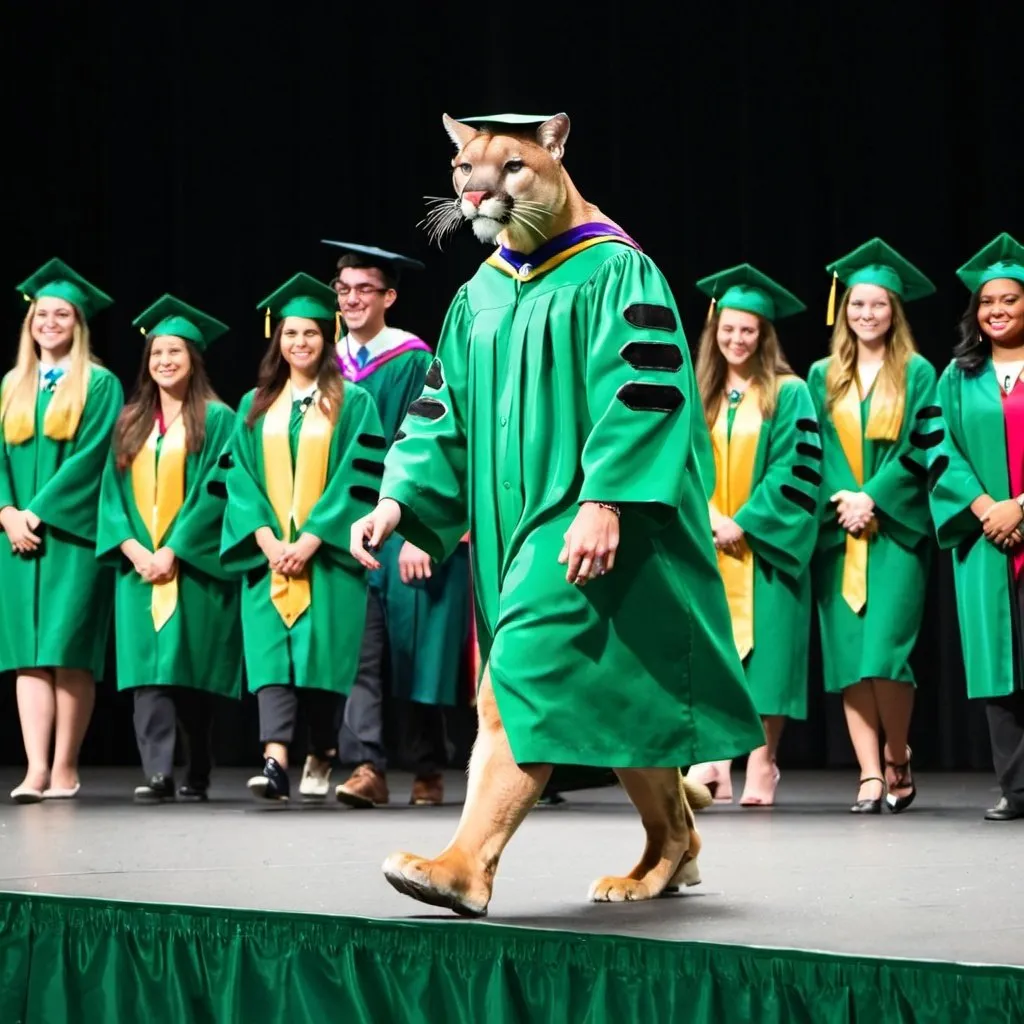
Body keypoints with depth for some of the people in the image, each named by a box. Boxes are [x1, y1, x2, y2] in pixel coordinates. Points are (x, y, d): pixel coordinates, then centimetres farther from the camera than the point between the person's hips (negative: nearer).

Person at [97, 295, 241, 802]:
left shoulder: (216, 419, 1)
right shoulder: (131, 423, 16)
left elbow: (214, 491, -7)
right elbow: (113, 492, 10)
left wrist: (173, 550, -14)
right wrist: (133, 548, -6)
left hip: (195, 566, -4)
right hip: (139, 565, 4)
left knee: (192, 670, -2)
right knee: (149, 667, -7)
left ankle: (198, 774, 8)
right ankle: (157, 773, -13)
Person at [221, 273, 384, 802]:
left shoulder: (352, 403, 4)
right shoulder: (255, 406, 14)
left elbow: (357, 477, -5)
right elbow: (241, 478, 7)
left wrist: (309, 541, -13)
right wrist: (268, 540, -9)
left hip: (327, 554, -2)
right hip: (268, 555, 2)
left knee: (321, 654, -2)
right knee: (271, 653, -11)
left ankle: (320, 759, 12)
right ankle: (275, 762, -21)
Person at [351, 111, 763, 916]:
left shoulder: (615, 272, -8)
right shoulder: (481, 295, 15)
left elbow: (643, 396, -17)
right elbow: (443, 413, 14)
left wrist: (604, 502, -27)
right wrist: (399, 499, 0)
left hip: (591, 525, -8)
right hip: (517, 521, 8)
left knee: (529, 674, -18)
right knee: (608, 695, 12)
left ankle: (471, 864, -24)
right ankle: (674, 844, 25)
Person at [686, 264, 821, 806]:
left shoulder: (788, 394, 0)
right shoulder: (699, 395, 11)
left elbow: (797, 469, -8)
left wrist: (745, 524, -14)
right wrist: (708, 519, -8)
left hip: (766, 546, -3)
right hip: (709, 547, 3)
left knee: (763, 653, -4)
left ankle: (762, 766, 1)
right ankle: (715, 764, -4)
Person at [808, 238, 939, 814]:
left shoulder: (917, 374, 5)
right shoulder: (823, 377, 13)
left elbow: (922, 448, -2)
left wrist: (874, 499, -12)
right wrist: (839, 499, -8)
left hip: (896, 530, -3)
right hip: (837, 530, 3)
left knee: (884, 652, -13)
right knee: (848, 657, -2)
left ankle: (899, 760, 7)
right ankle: (870, 777, 0)